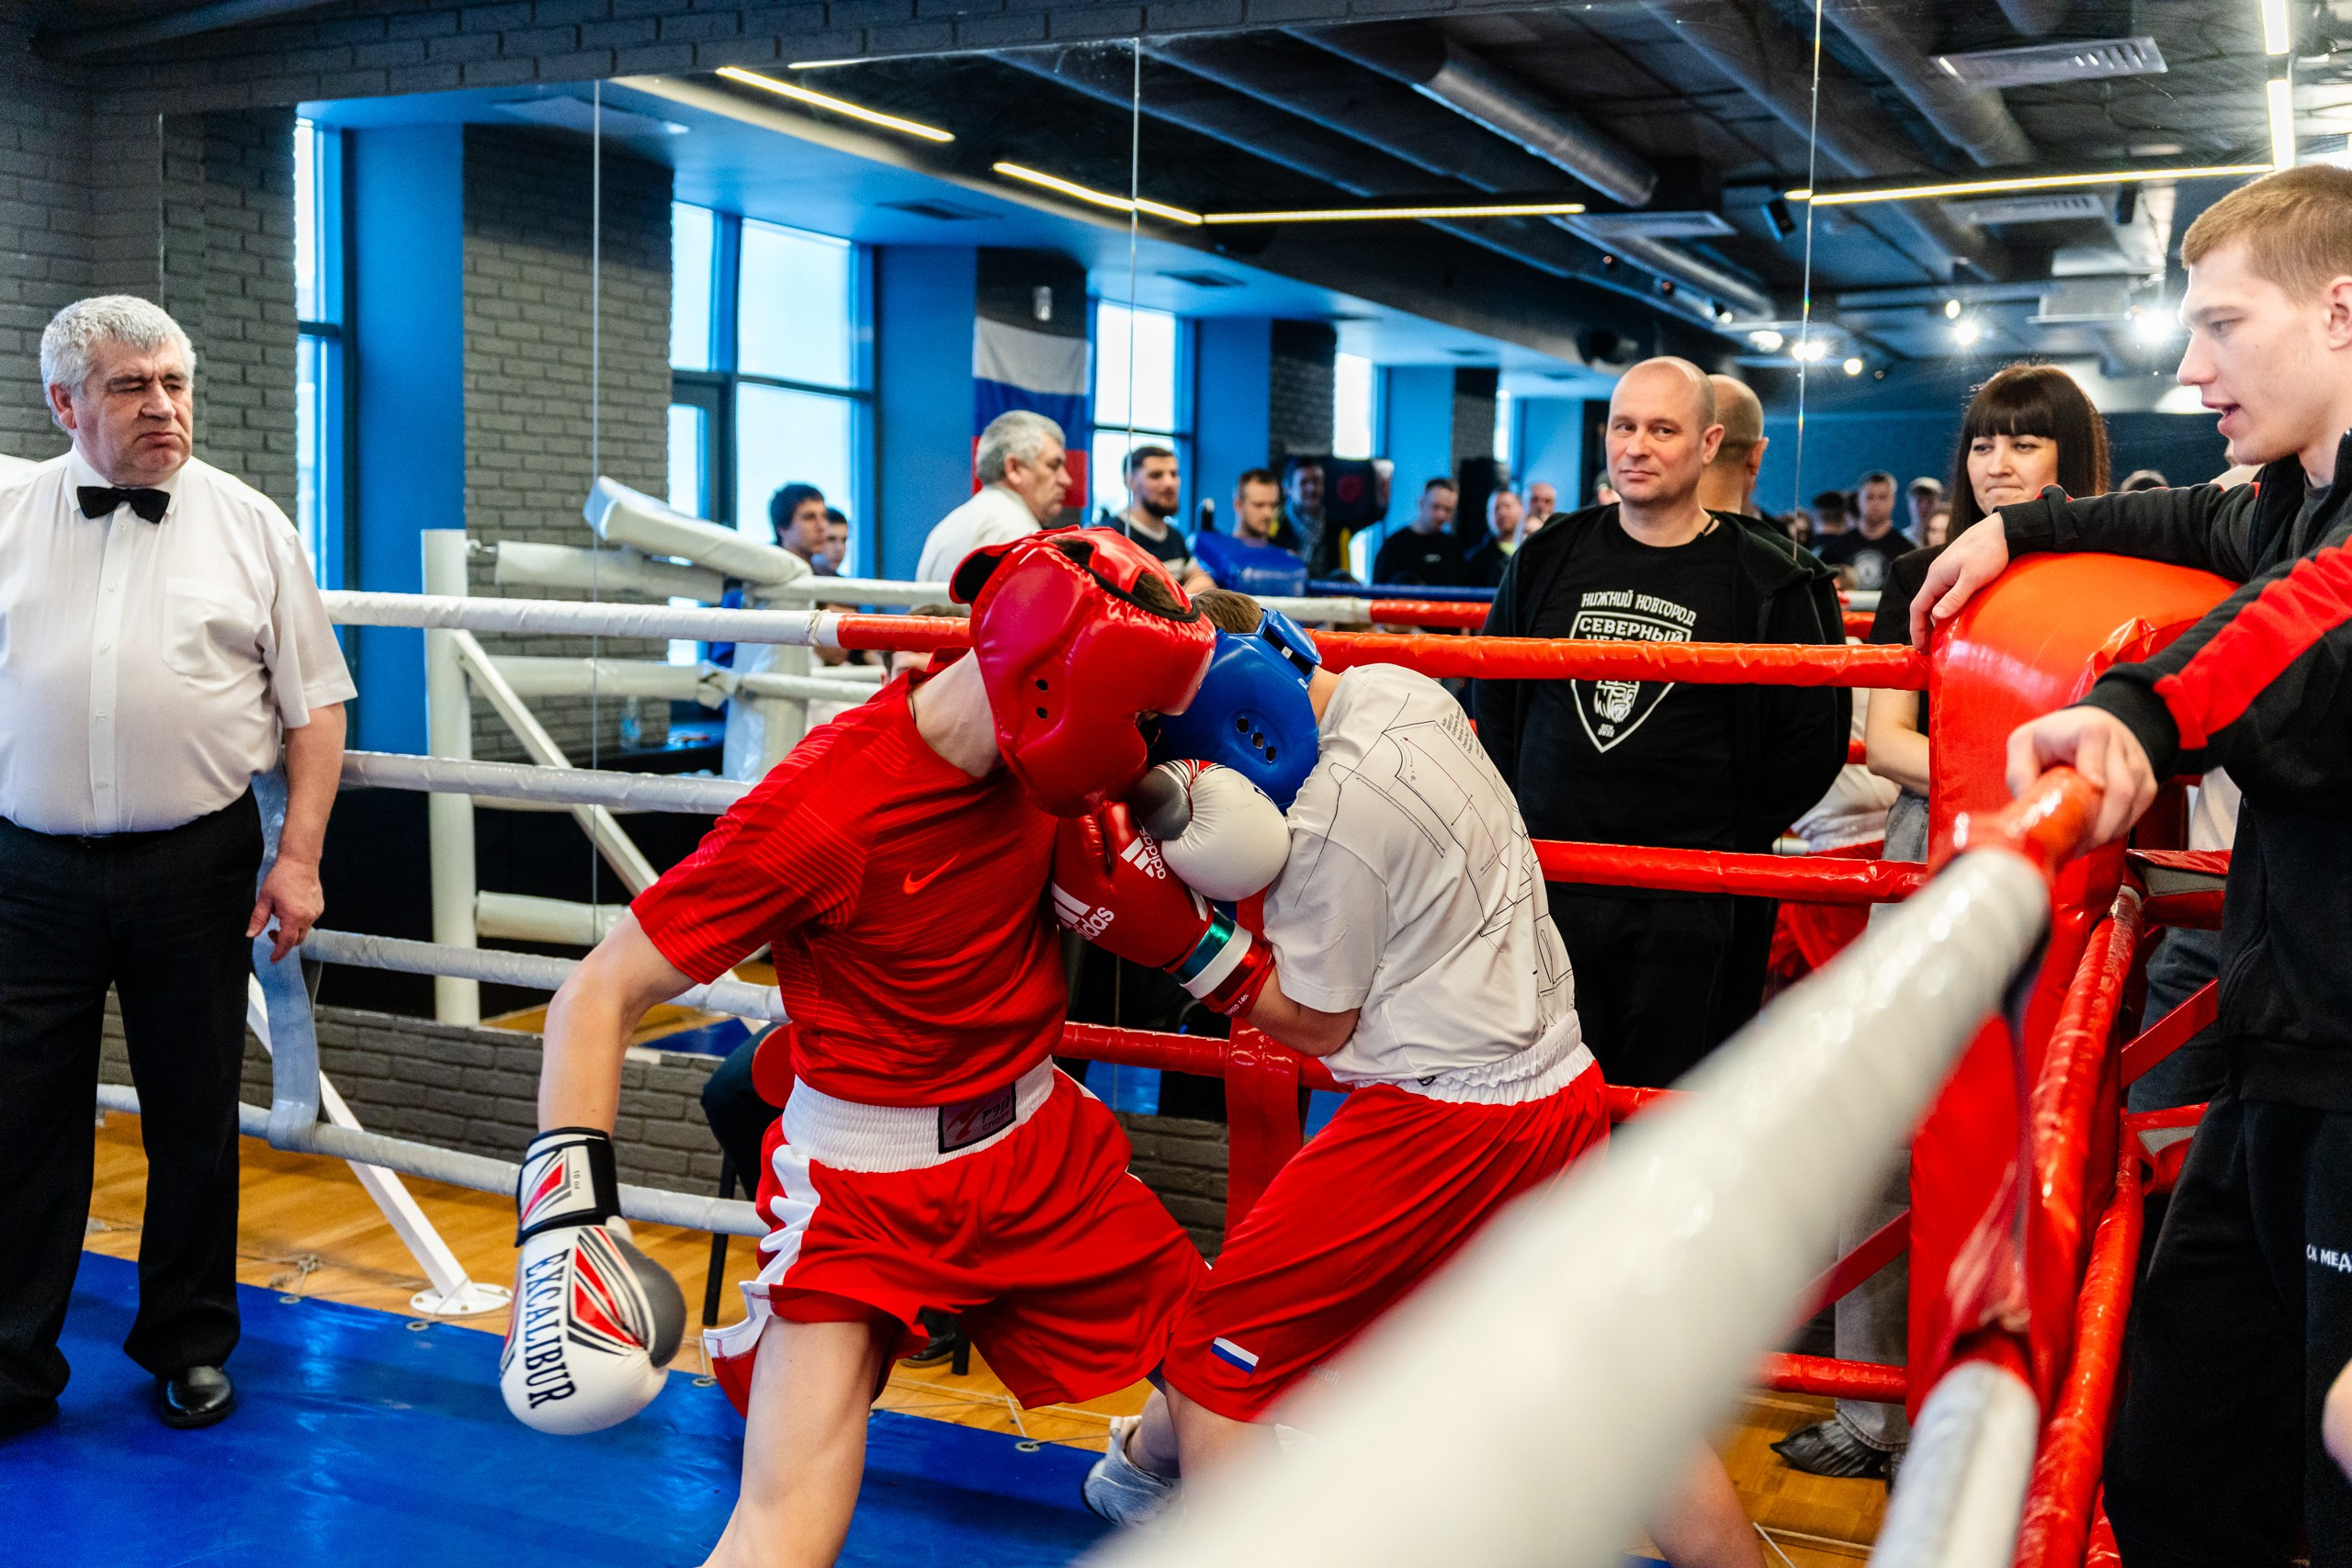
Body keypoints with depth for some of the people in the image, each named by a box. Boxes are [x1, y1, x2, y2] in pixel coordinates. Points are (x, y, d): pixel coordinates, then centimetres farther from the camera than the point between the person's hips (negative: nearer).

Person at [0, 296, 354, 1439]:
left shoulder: (249, 527, 4)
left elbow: (314, 705, 4)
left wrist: (299, 857, -4)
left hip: (194, 867, 0)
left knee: (195, 1121, 10)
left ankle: (189, 1345, 26)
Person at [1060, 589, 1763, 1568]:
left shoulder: (1333, 813, -21)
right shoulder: (1400, 688, 3)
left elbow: (1317, 1022, -9)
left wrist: (1176, 941, -8)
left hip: (1442, 1114, -9)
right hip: (1566, 1088, 9)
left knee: (1216, 1356, 4)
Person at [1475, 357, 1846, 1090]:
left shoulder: (1772, 582, -1)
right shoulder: (1551, 556, 8)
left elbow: (1814, 741, 2)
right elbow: (1492, 692, 19)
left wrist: (1728, 838, 0)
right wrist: (1513, 812, 11)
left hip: (1685, 911, -3)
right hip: (1545, 885, 3)